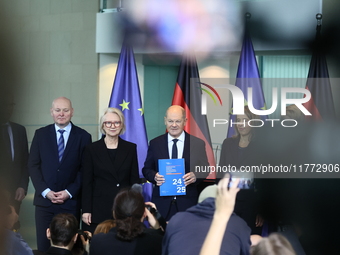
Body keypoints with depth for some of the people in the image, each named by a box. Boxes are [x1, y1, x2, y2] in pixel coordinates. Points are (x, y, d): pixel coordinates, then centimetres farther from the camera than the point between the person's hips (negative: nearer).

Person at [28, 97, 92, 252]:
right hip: (44, 199, 1)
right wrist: (45, 191, -7)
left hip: (71, 201, -1)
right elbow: (33, 165, 5)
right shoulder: (41, 134, 8)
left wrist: (69, 192, -9)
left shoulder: (83, 137, 3)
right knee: (44, 246, -1)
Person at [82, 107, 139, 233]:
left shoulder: (130, 148, 9)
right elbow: (87, 182, 3)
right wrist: (86, 210, -4)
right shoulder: (91, 150, 4)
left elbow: (135, 180, 9)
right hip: (98, 210, -1)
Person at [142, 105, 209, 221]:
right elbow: (147, 169, 12)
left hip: (188, 203, -1)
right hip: (162, 202, 1)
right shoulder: (155, 143, 10)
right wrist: (154, 176, -10)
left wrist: (195, 176, -14)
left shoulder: (198, 144, 6)